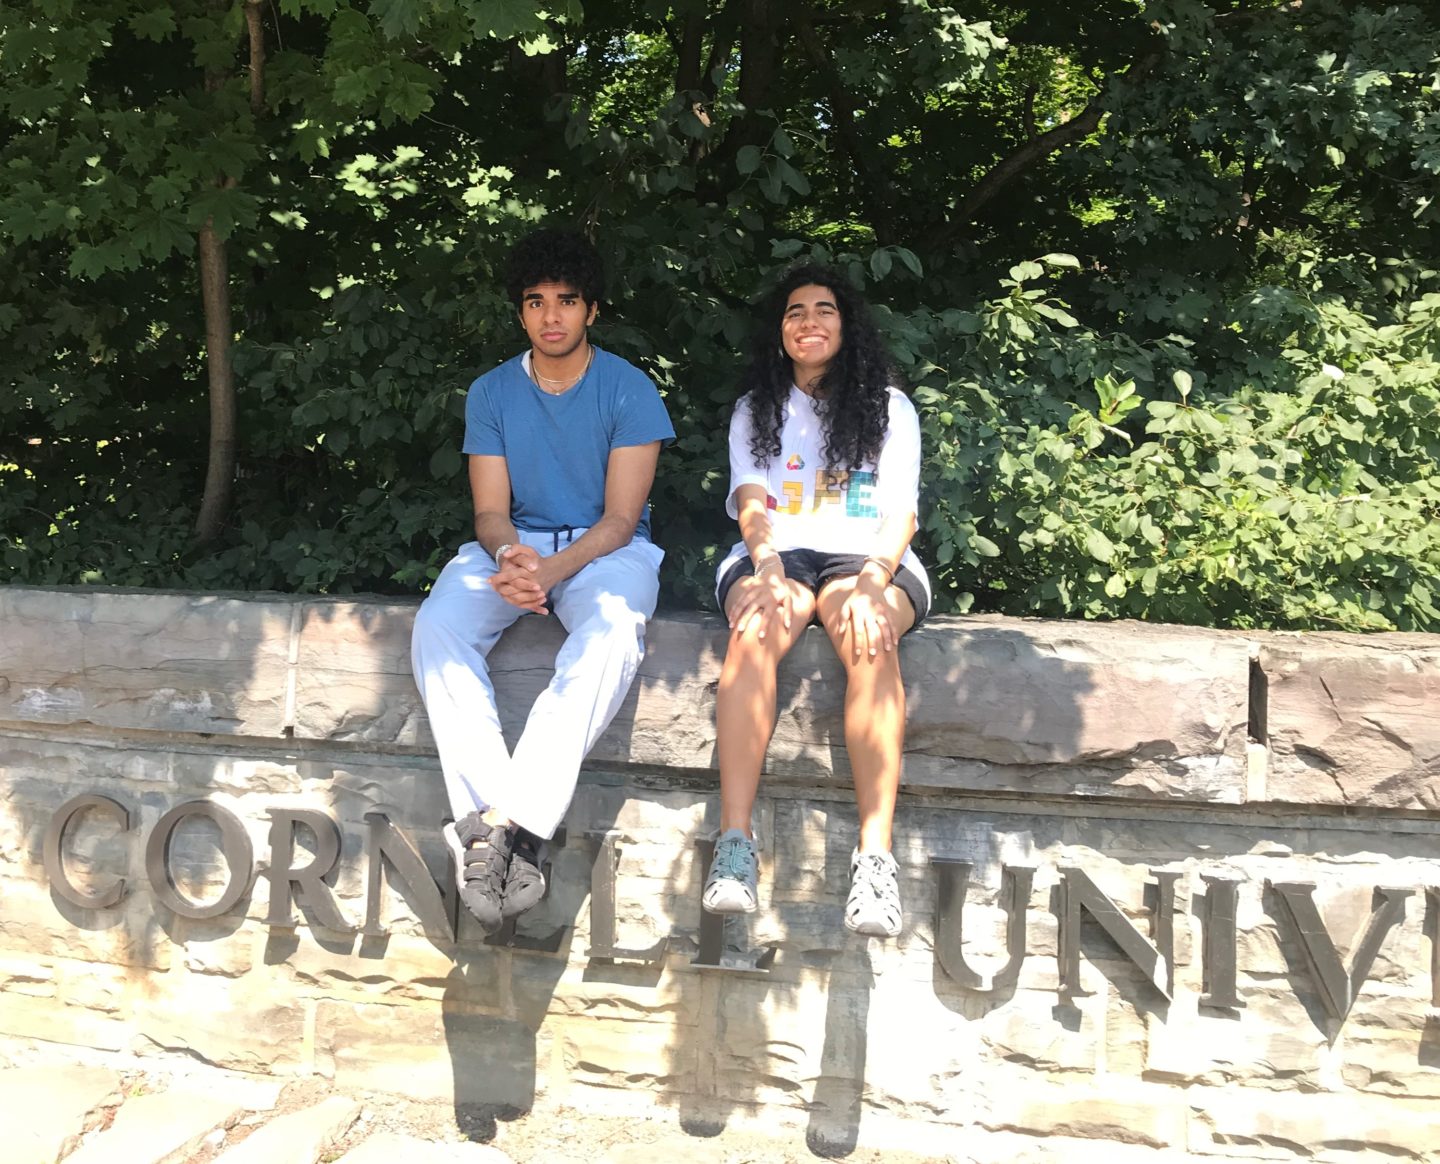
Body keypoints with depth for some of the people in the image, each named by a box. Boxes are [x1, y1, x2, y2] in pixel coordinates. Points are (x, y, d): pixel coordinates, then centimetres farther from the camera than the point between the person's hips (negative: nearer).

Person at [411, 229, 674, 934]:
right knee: (437, 626, -29)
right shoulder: (491, 393, 9)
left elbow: (620, 516, -8)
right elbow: (491, 509, 3)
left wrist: (553, 569, -26)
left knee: (612, 629, -39)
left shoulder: (629, 390, -1)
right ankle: (488, 811, -37)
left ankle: (505, 822, -42)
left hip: (606, 550, -3)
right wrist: (508, 556, -22)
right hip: (514, 544, 3)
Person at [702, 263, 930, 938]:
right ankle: (734, 841, -42)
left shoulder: (889, 406, 17)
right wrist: (768, 564, -19)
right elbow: (751, 502, 4)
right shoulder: (756, 410, 21)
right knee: (757, 628, -36)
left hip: (869, 557, 0)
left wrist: (872, 582, -20)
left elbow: (898, 513, 2)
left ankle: (875, 854, -44)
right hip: (777, 555, 1)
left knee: (868, 636, -37)